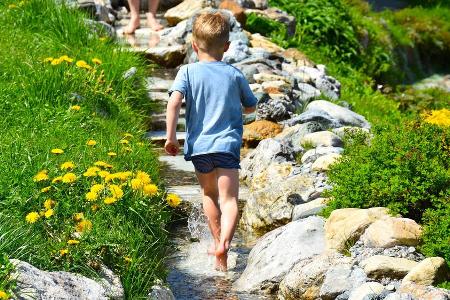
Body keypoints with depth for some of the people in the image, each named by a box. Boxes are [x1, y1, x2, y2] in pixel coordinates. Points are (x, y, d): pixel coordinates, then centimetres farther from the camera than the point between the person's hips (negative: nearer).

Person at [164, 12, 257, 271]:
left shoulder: (188, 72, 1)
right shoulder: (234, 74, 6)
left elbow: (174, 102, -14)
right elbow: (251, 107, 17)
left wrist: (171, 136, -8)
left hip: (199, 145, 1)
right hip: (227, 144, -1)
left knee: (209, 195, 23)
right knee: (229, 199, -8)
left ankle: (218, 241, 33)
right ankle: (224, 243, -30)